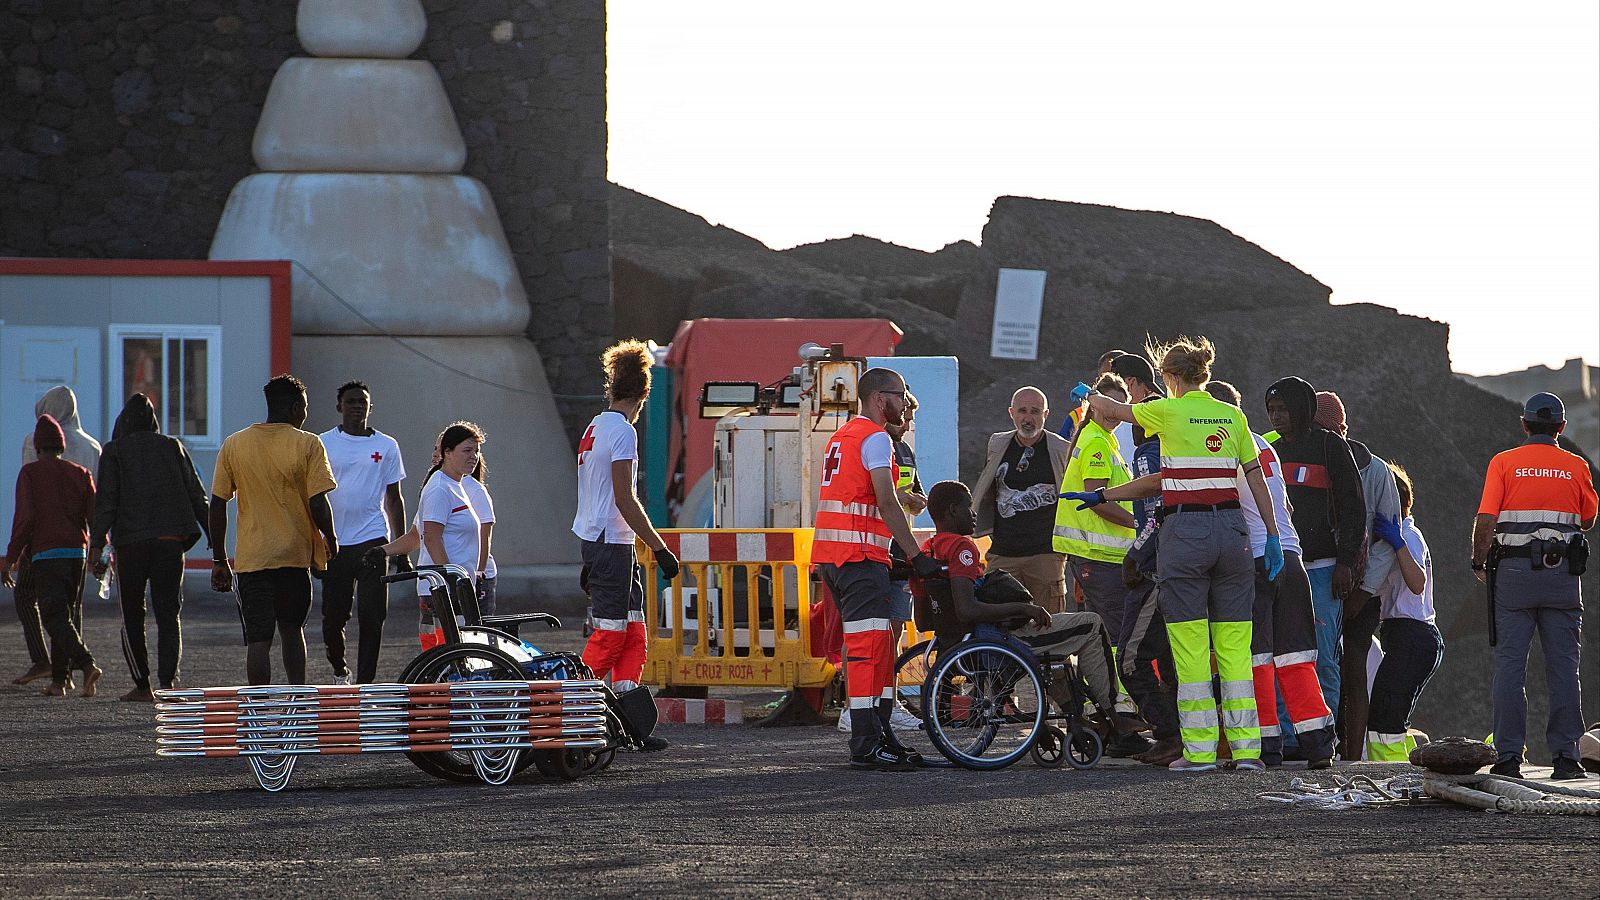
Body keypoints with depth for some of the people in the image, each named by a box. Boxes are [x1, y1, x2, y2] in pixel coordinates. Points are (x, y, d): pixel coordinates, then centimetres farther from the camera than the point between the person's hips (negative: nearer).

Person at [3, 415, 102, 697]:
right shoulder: (80, 473, 11)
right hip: (77, 553, 5)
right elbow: (94, 515, 5)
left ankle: (87, 664, -30)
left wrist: (10, 558, -4)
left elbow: (24, 518, -8)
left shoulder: (30, 473, -1)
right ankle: (59, 679, 12)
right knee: (64, 614, 15)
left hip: (45, 555, -5)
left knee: (54, 618, -9)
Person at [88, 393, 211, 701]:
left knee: (132, 617, 10)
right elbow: (197, 496, 9)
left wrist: (96, 546, -7)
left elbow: (105, 501, -5)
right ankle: (167, 681, -15)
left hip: (131, 544, -2)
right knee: (168, 615, 1)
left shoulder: (114, 451, 2)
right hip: (170, 540, 2)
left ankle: (142, 686, 12)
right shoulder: (173, 448, 10)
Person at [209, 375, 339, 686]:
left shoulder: (233, 445, 3)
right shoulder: (307, 444, -5)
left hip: (251, 558, 0)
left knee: (258, 638, -2)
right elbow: (318, 503, -11)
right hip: (296, 555, 0)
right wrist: (331, 540, 8)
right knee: (292, 629, 19)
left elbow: (217, 505, 2)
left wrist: (219, 560, 8)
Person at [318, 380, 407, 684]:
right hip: (335, 543, 0)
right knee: (334, 616, 3)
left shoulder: (385, 445, 9)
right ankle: (339, 669, 28)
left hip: (373, 539, 0)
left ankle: (365, 682, -4)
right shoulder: (324, 444, 4)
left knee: (372, 616, -7)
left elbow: (394, 498, 14)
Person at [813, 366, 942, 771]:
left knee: (879, 647, 13)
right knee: (868, 645, -10)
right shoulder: (876, 438, -8)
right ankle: (866, 745, -13)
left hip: (831, 555, 10)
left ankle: (881, 737, 14)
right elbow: (887, 502, -17)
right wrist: (917, 556, -17)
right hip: (860, 554, -10)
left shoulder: (841, 437, 23)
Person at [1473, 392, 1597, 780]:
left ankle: (1508, 756, -3)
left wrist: (1479, 563, 6)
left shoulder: (1504, 463, 1)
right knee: (1563, 666, 3)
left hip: (1513, 572, -1)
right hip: (1562, 573, 1)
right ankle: (1565, 755, 0)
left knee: (1510, 665, 0)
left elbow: (1485, 520, -7)